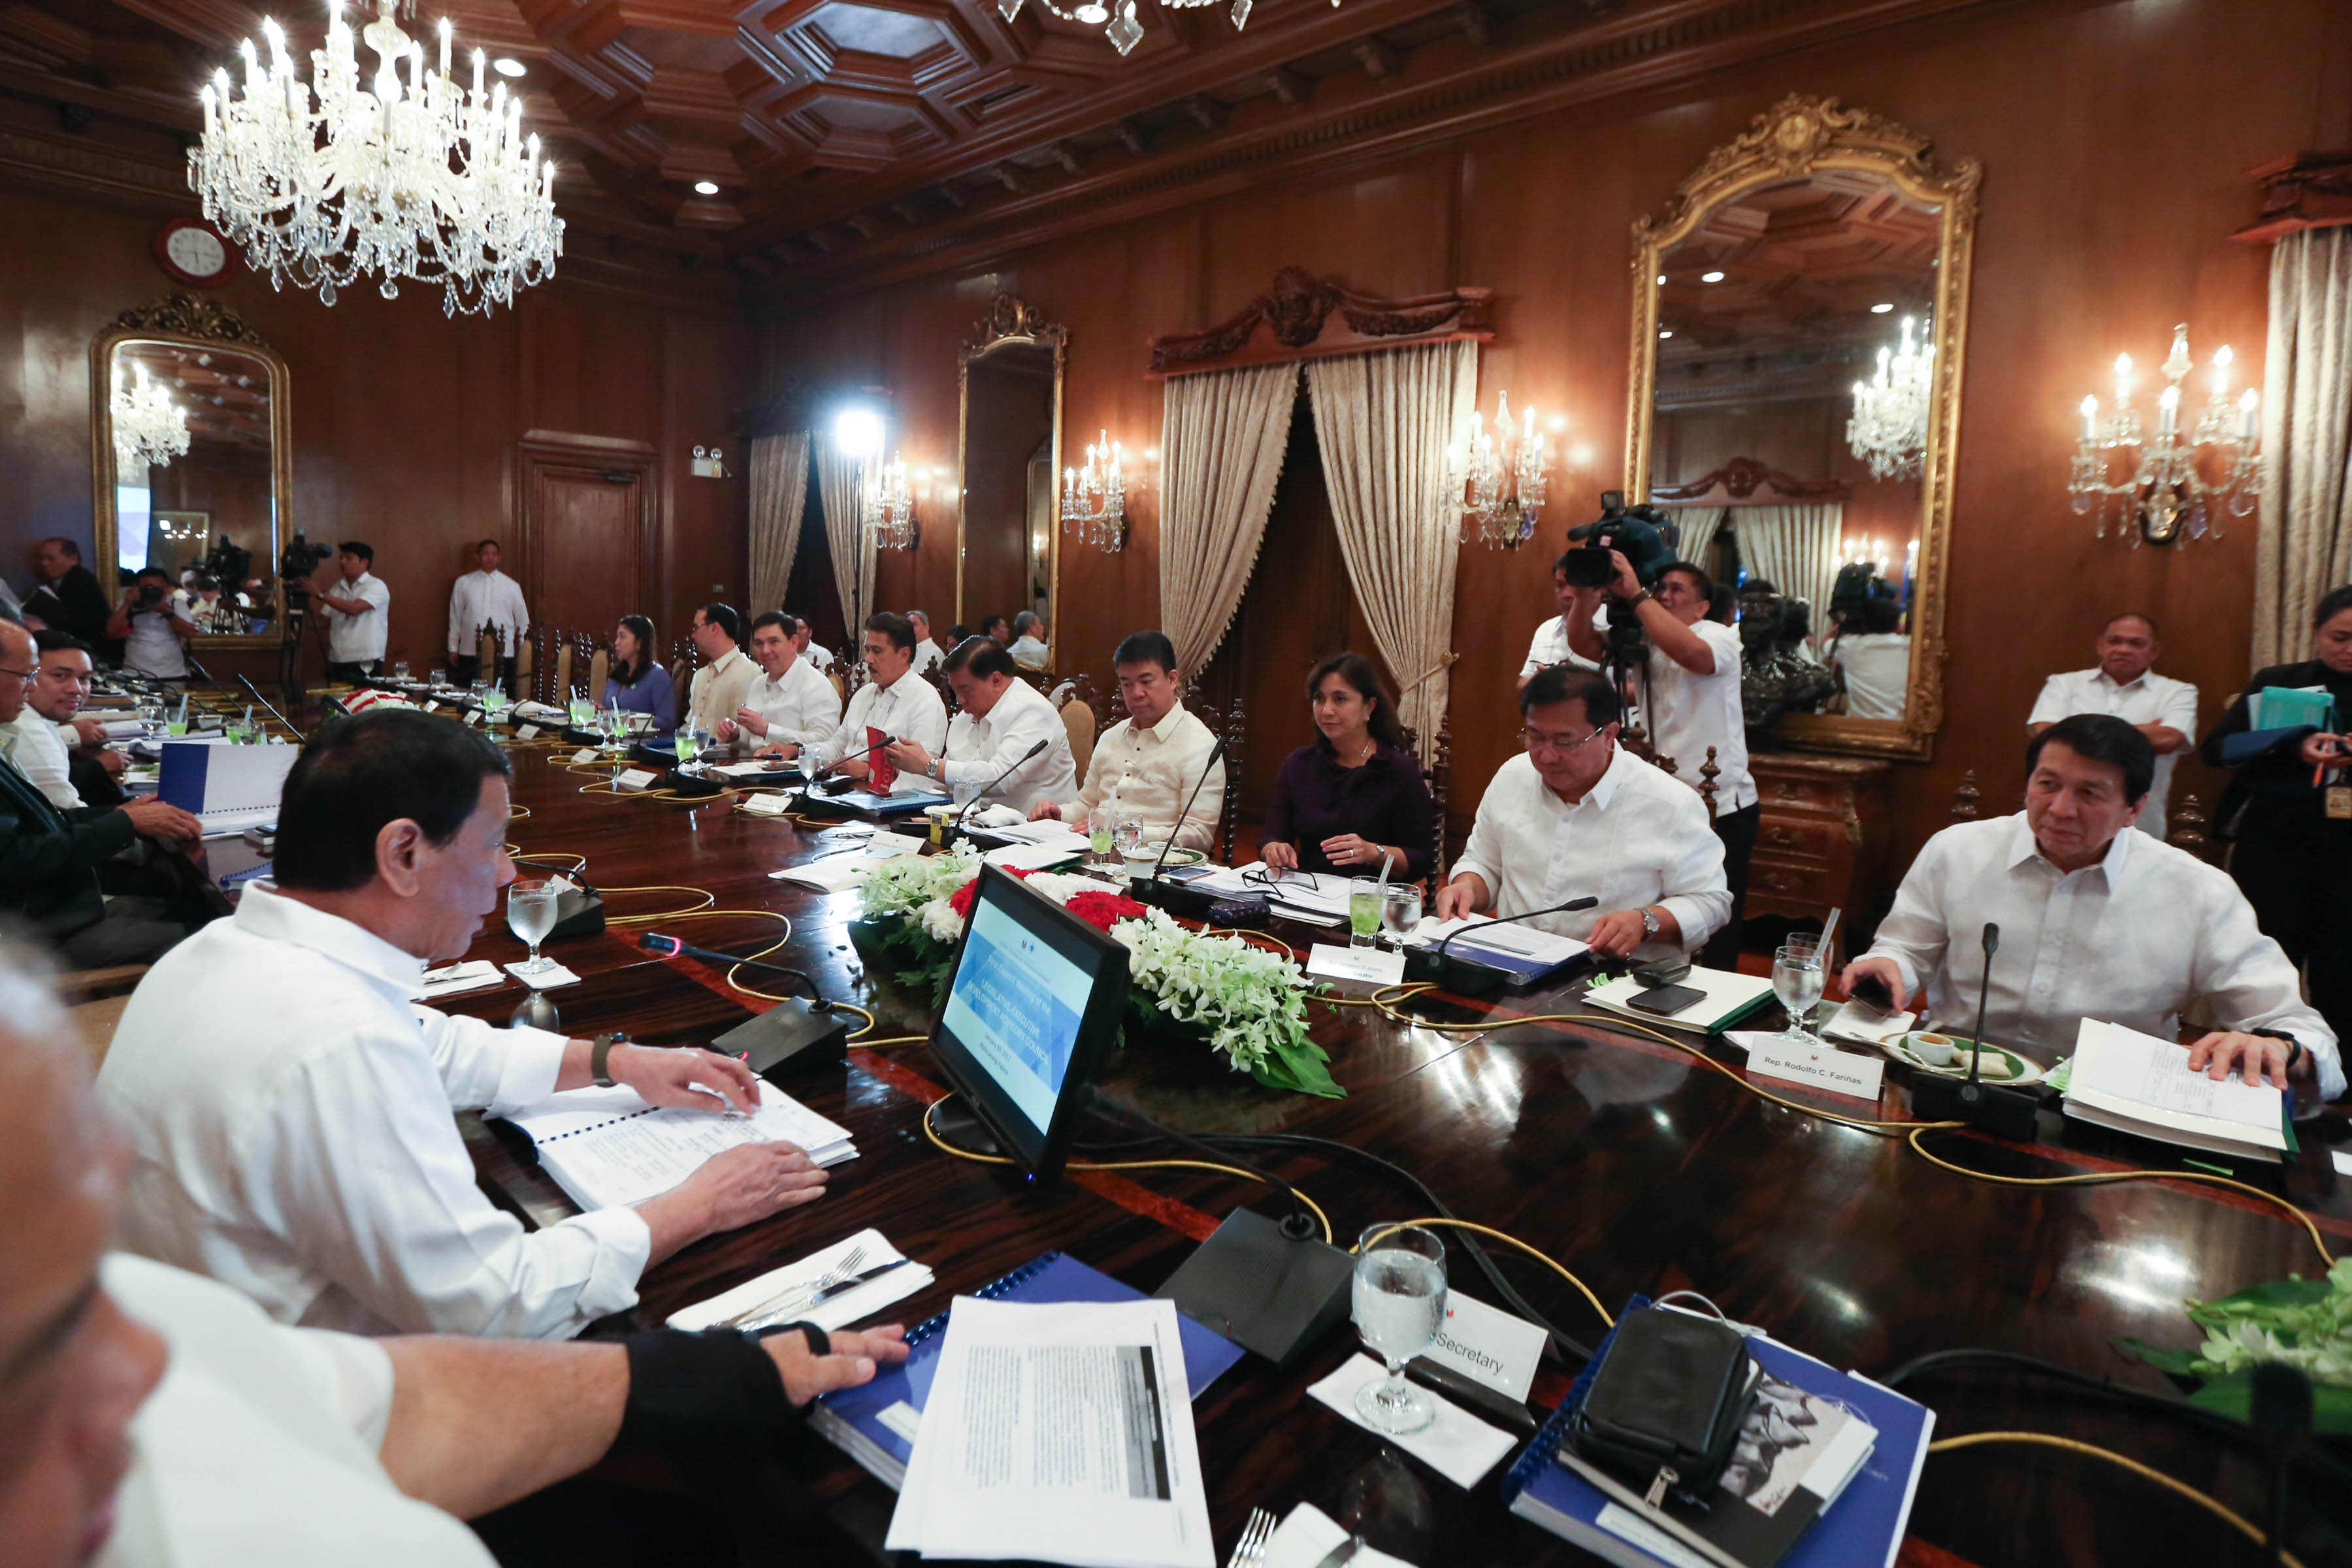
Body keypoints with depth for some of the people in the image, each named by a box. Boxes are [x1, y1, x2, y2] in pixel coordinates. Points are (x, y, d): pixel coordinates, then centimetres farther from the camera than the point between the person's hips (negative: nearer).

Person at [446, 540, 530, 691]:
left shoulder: (512, 586, 7)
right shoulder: (463, 583, 9)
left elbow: (523, 620, 11)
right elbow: (455, 617, 12)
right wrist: (453, 648, 11)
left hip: (503, 654, -1)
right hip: (469, 654, 1)